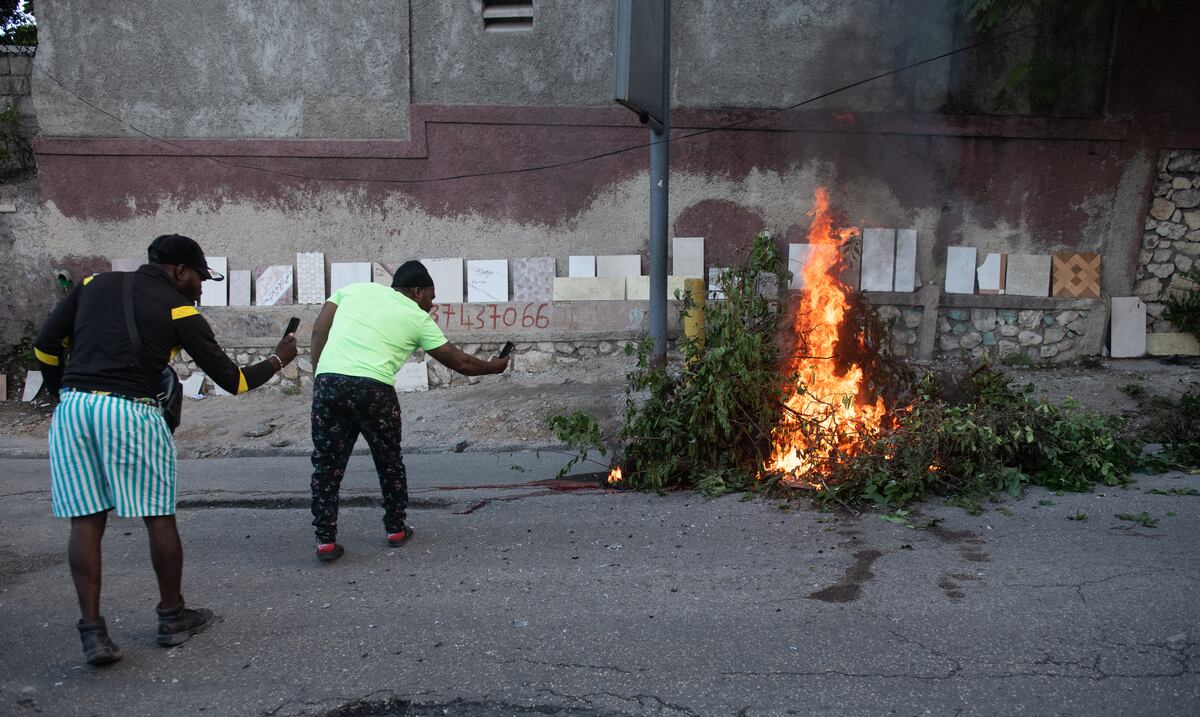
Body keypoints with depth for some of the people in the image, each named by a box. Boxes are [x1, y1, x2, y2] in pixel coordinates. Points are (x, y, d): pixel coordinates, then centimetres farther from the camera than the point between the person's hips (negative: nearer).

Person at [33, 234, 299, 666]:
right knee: (158, 518, 9)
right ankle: (172, 618, 23)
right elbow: (231, 380, 6)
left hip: (72, 408, 4)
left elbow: (45, 346, 12)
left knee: (86, 521, 8)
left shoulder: (95, 284, 16)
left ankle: (92, 631, 6)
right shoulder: (179, 311, 4)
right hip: (131, 412, -4)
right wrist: (277, 361, 21)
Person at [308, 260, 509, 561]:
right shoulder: (418, 318, 14)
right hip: (373, 388, -2)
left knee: (327, 465, 12)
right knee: (389, 461, 18)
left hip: (328, 381, 2)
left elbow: (318, 331, 12)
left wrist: (319, 376, 14)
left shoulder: (354, 289, 20)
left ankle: (326, 540, 13)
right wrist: (494, 366, 35)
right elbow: (461, 363, 18)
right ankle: (396, 530, 30)